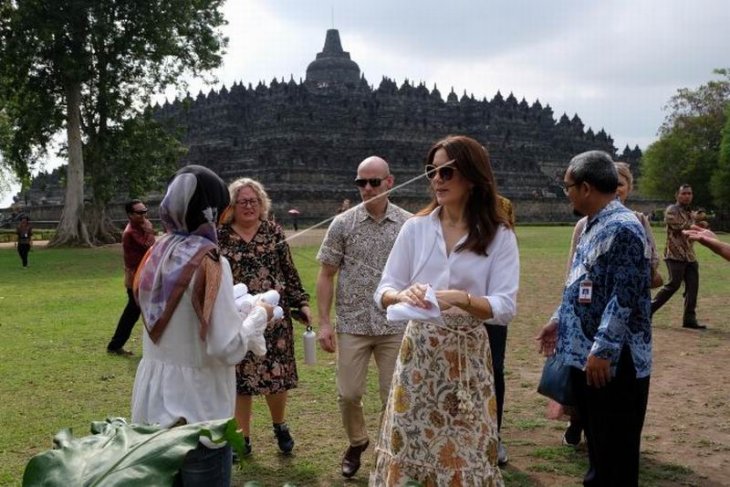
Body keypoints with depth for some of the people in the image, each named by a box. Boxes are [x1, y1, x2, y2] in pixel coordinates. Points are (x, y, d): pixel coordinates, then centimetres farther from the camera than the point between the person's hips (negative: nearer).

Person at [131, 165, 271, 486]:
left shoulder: (157, 255, 3)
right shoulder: (209, 262, -19)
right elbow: (227, 348, -21)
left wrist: (233, 305, 15)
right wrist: (258, 316, -4)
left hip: (154, 403, 7)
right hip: (196, 408, -7)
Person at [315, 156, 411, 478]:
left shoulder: (409, 224, -1)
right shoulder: (342, 224, -2)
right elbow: (326, 276, 2)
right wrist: (324, 322, -4)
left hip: (396, 325, 0)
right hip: (353, 324, 0)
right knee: (349, 394, 6)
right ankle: (357, 442, 33)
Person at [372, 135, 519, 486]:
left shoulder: (500, 236, -4)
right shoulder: (415, 227, 2)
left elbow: (506, 308, -11)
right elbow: (383, 290, 1)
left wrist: (461, 299, -28)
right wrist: (402, 295, -22)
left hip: (468, 356, -1)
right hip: (418, 351, 2)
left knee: (465, 458, 5)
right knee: (406, 450, 6)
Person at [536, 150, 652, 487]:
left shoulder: (623, 228, -18)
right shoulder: (593, 226, 13)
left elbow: (626, 296, -23)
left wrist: (602, 349, -24)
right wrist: (560, 322, 21)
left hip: (613, 360, -10)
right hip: (584, 354, 10)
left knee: (616, 452, 3)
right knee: (596, 443, 21)